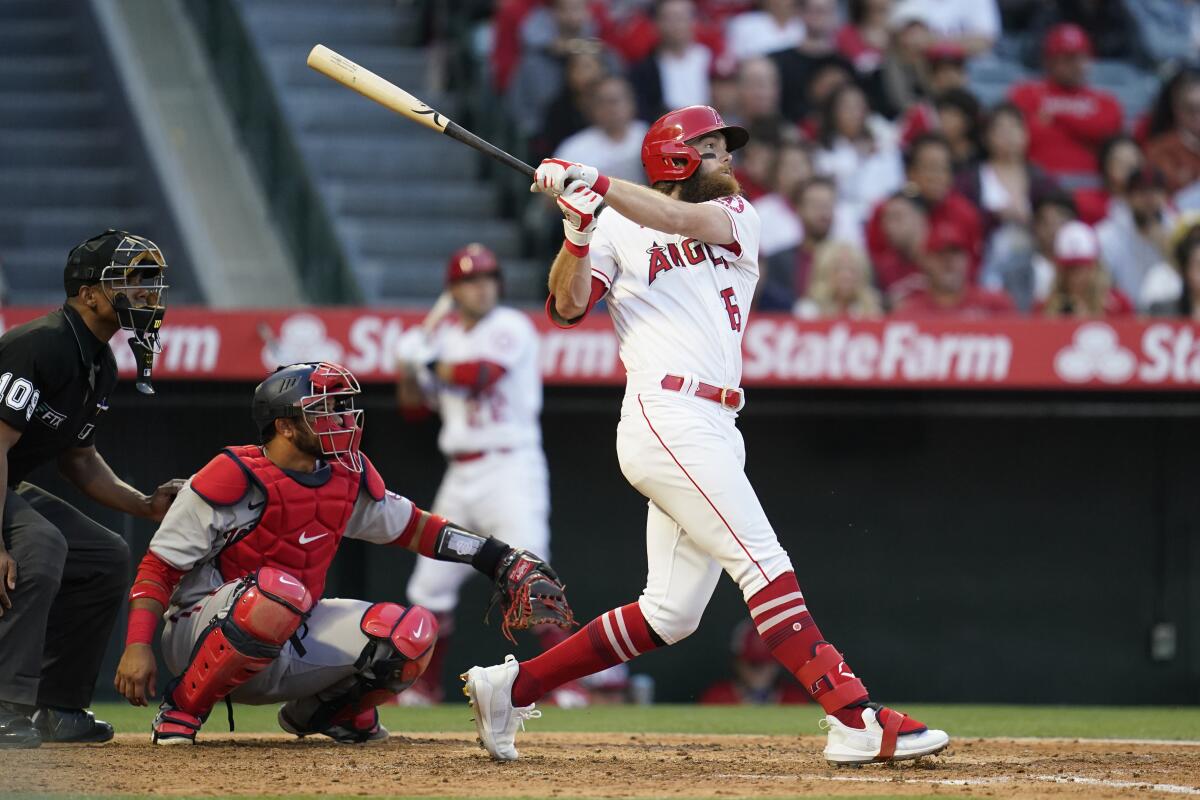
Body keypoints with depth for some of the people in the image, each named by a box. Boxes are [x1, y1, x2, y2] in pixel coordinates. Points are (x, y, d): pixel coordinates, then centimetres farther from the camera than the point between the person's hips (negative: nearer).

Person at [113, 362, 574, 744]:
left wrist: (500, 560, 10)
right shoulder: (235, 478, -17)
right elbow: (160, 565, -15)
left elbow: (412, 528, 17)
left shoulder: (348, 478, 3)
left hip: (289, 649, 6)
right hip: (202, 634, -6)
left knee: (413, 633, -13)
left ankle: (320, 711, 13)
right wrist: (138, 647, -26)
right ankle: (182, 708, -20)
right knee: (279, 591, -40)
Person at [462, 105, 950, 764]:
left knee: (671, 614, 6)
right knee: (764, 564, -15)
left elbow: (687, 221, -4)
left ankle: (511, 686, 15)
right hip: (665, 415, -7)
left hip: (714, 431, 7)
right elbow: (567, 307, -3)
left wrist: (596, 184, -17)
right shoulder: (619, 230, 9)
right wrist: (578, 234, -20)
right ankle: (857, 721, -23)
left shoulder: (737, 217, 19)